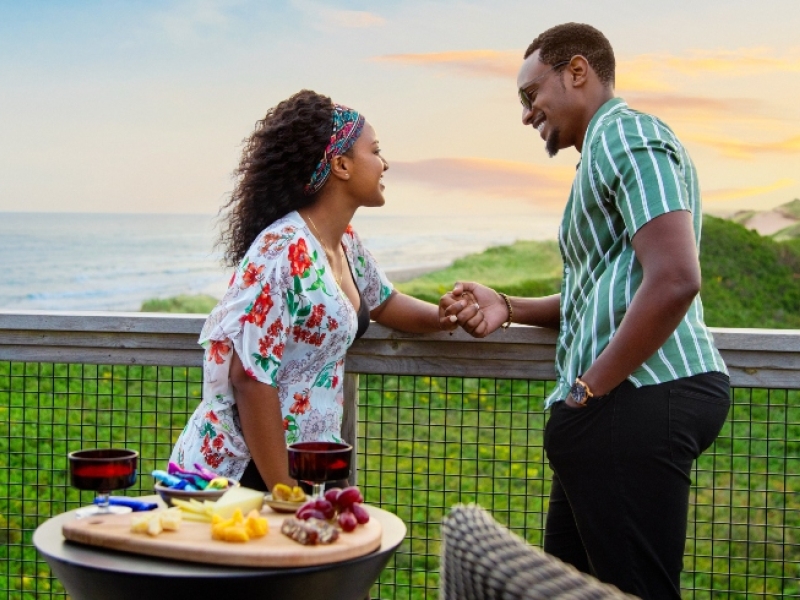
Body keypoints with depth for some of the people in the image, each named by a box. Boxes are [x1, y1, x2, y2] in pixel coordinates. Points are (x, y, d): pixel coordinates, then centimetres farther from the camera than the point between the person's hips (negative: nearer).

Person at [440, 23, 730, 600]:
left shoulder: (626, 135, -9)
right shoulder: (607, 150, 25)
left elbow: (674, 281, -22)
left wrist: (588, 390, -17)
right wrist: (506, 308, 15)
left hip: (637, 402, -11)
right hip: (630, 405, 11)